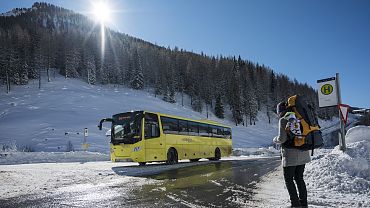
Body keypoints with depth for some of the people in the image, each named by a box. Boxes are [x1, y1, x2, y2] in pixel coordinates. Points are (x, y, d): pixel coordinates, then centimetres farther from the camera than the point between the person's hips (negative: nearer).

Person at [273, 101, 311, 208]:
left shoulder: (283, 120, -11)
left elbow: (282, 138, -18)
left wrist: (275, 139, 2)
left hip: (290, 155, -7)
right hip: (303, 154, 7)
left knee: (289, 180, 7)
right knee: (299, 178, 19)